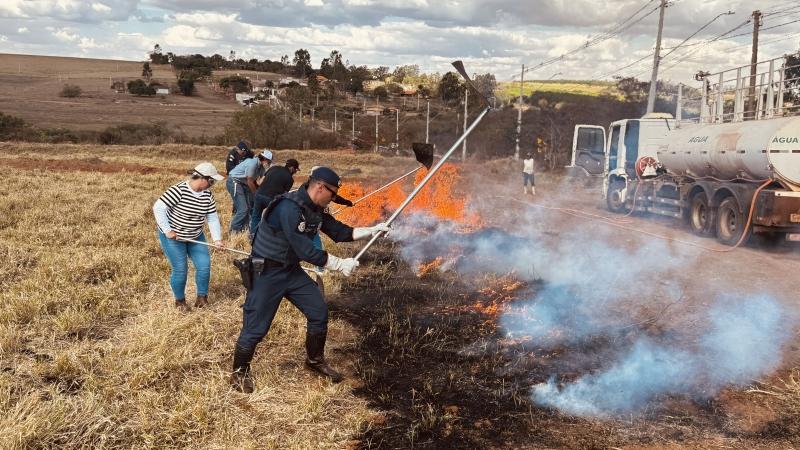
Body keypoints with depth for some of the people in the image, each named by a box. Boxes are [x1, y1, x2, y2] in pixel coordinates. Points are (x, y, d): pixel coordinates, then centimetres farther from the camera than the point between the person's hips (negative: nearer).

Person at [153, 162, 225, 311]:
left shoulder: (207, 195, -6)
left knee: (204, 265, 2)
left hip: (195, 236, 6)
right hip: (173, 237, -6)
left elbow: (213, 217, -3)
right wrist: (167, 230, -25)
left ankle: (202, 296, 25)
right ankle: (180, 300, 23)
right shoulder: (178, 191, -27)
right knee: (180, 270, -2)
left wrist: (217, 238, -13)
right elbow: (158, 208, -25)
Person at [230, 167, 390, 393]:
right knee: (256, 326, -2)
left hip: (292, 270, 8)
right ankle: (239, 373, 19)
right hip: (267, 272, -8)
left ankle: (315, 360, 26)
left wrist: (372, 230, 2)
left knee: (318, 311, 6)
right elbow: (305, 250, -30)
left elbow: (339, 232, 11)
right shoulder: (289, 208, -28)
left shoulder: (316, 210, 0)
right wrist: (341, 264, -25)